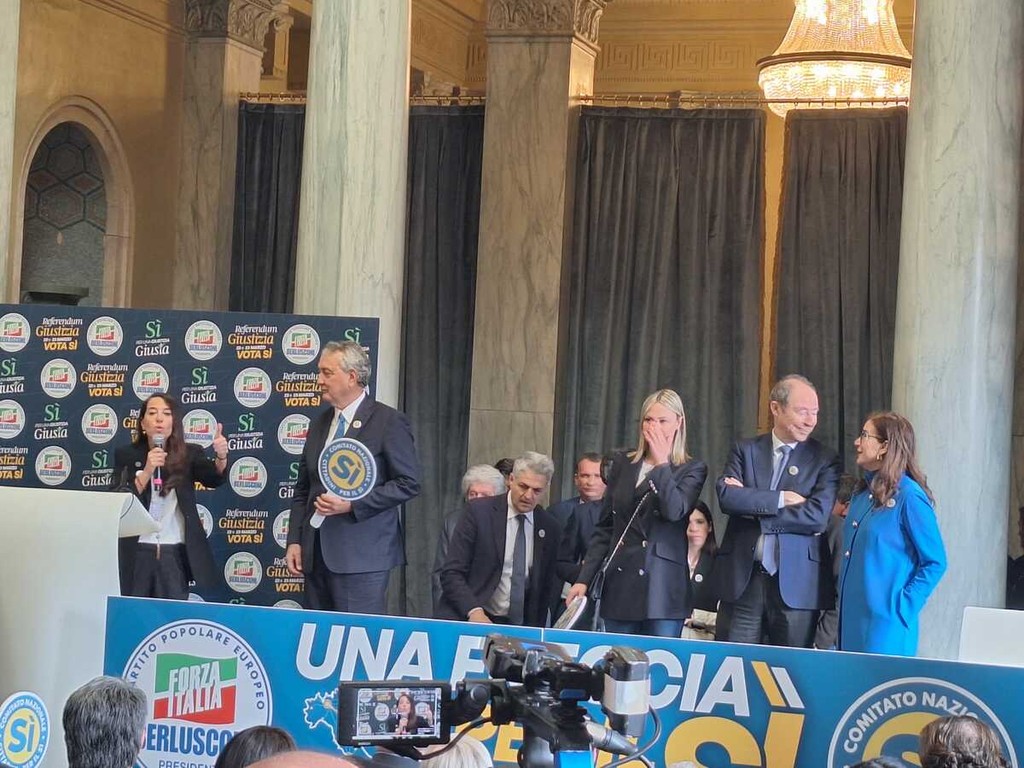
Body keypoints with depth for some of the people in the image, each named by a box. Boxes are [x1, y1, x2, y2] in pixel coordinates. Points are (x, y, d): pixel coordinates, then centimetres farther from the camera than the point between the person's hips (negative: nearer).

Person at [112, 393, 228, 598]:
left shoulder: (189, 454, 4)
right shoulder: (126, 455, 4)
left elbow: (213, 478, -14)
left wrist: (221, 458, -35)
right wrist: (147, 471, -17)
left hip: (175, 554, 0)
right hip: (136, 554, 0)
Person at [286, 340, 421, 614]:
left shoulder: (389, 422, -4)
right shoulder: (319, 424, 16)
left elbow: (408, 483, -8)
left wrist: (351, 504, -16)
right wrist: (294, 541, 8)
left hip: (362, 554, -6)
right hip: (316, 551, 6)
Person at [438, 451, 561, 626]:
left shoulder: (549, 527, 8)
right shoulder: (479, 511, -4)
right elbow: (451, 573, -7)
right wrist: (474, 611, -21)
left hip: (517, 626, 5)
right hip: (468, 619, -5)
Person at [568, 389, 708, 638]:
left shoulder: (692, 470, 3)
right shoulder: (622, 464, 14)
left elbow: (674, 511, -16)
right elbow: (604, 528, 15)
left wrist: (661, 461, -10)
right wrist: (583, 579, 8)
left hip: (663, 588, -3)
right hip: (620, 584, 4)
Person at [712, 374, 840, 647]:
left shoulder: (825, 460, 4)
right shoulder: (745, 450, 10)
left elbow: (817, 517, -9)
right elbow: (726, 495, -6)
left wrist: (752, 507, -7)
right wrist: (780, 499, -11)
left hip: (795, 583, -1)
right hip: (742, 579, 1)